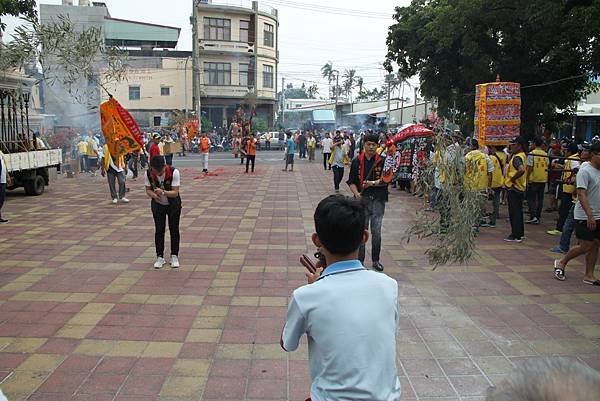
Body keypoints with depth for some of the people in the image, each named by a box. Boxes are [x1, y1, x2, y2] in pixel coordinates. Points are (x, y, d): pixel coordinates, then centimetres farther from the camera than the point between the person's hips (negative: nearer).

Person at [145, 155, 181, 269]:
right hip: (157, 204, 2)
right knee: (159, 230, 4)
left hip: (173, 204, -1)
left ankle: (174, 256, 18)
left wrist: (163, 192, -43)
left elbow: (175, 192, -26)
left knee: (174, 229, 6)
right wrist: (154, 195, -30)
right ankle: (160, 257, 15)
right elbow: (148, 190, -8)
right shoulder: (148, 174, -20)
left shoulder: (174, 172, -28)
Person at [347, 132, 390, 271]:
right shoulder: (357, 161, 3)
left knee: (376, 232, 4)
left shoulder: (382, 161, 0)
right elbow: (351, 181, 4)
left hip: (378, 200, 0)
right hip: (362, 199, 1)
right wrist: (356, 193, -12)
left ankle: (375, 260, 19)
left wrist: (372, 183, -20)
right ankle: (360, 260, 14)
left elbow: (385, 180, -5)